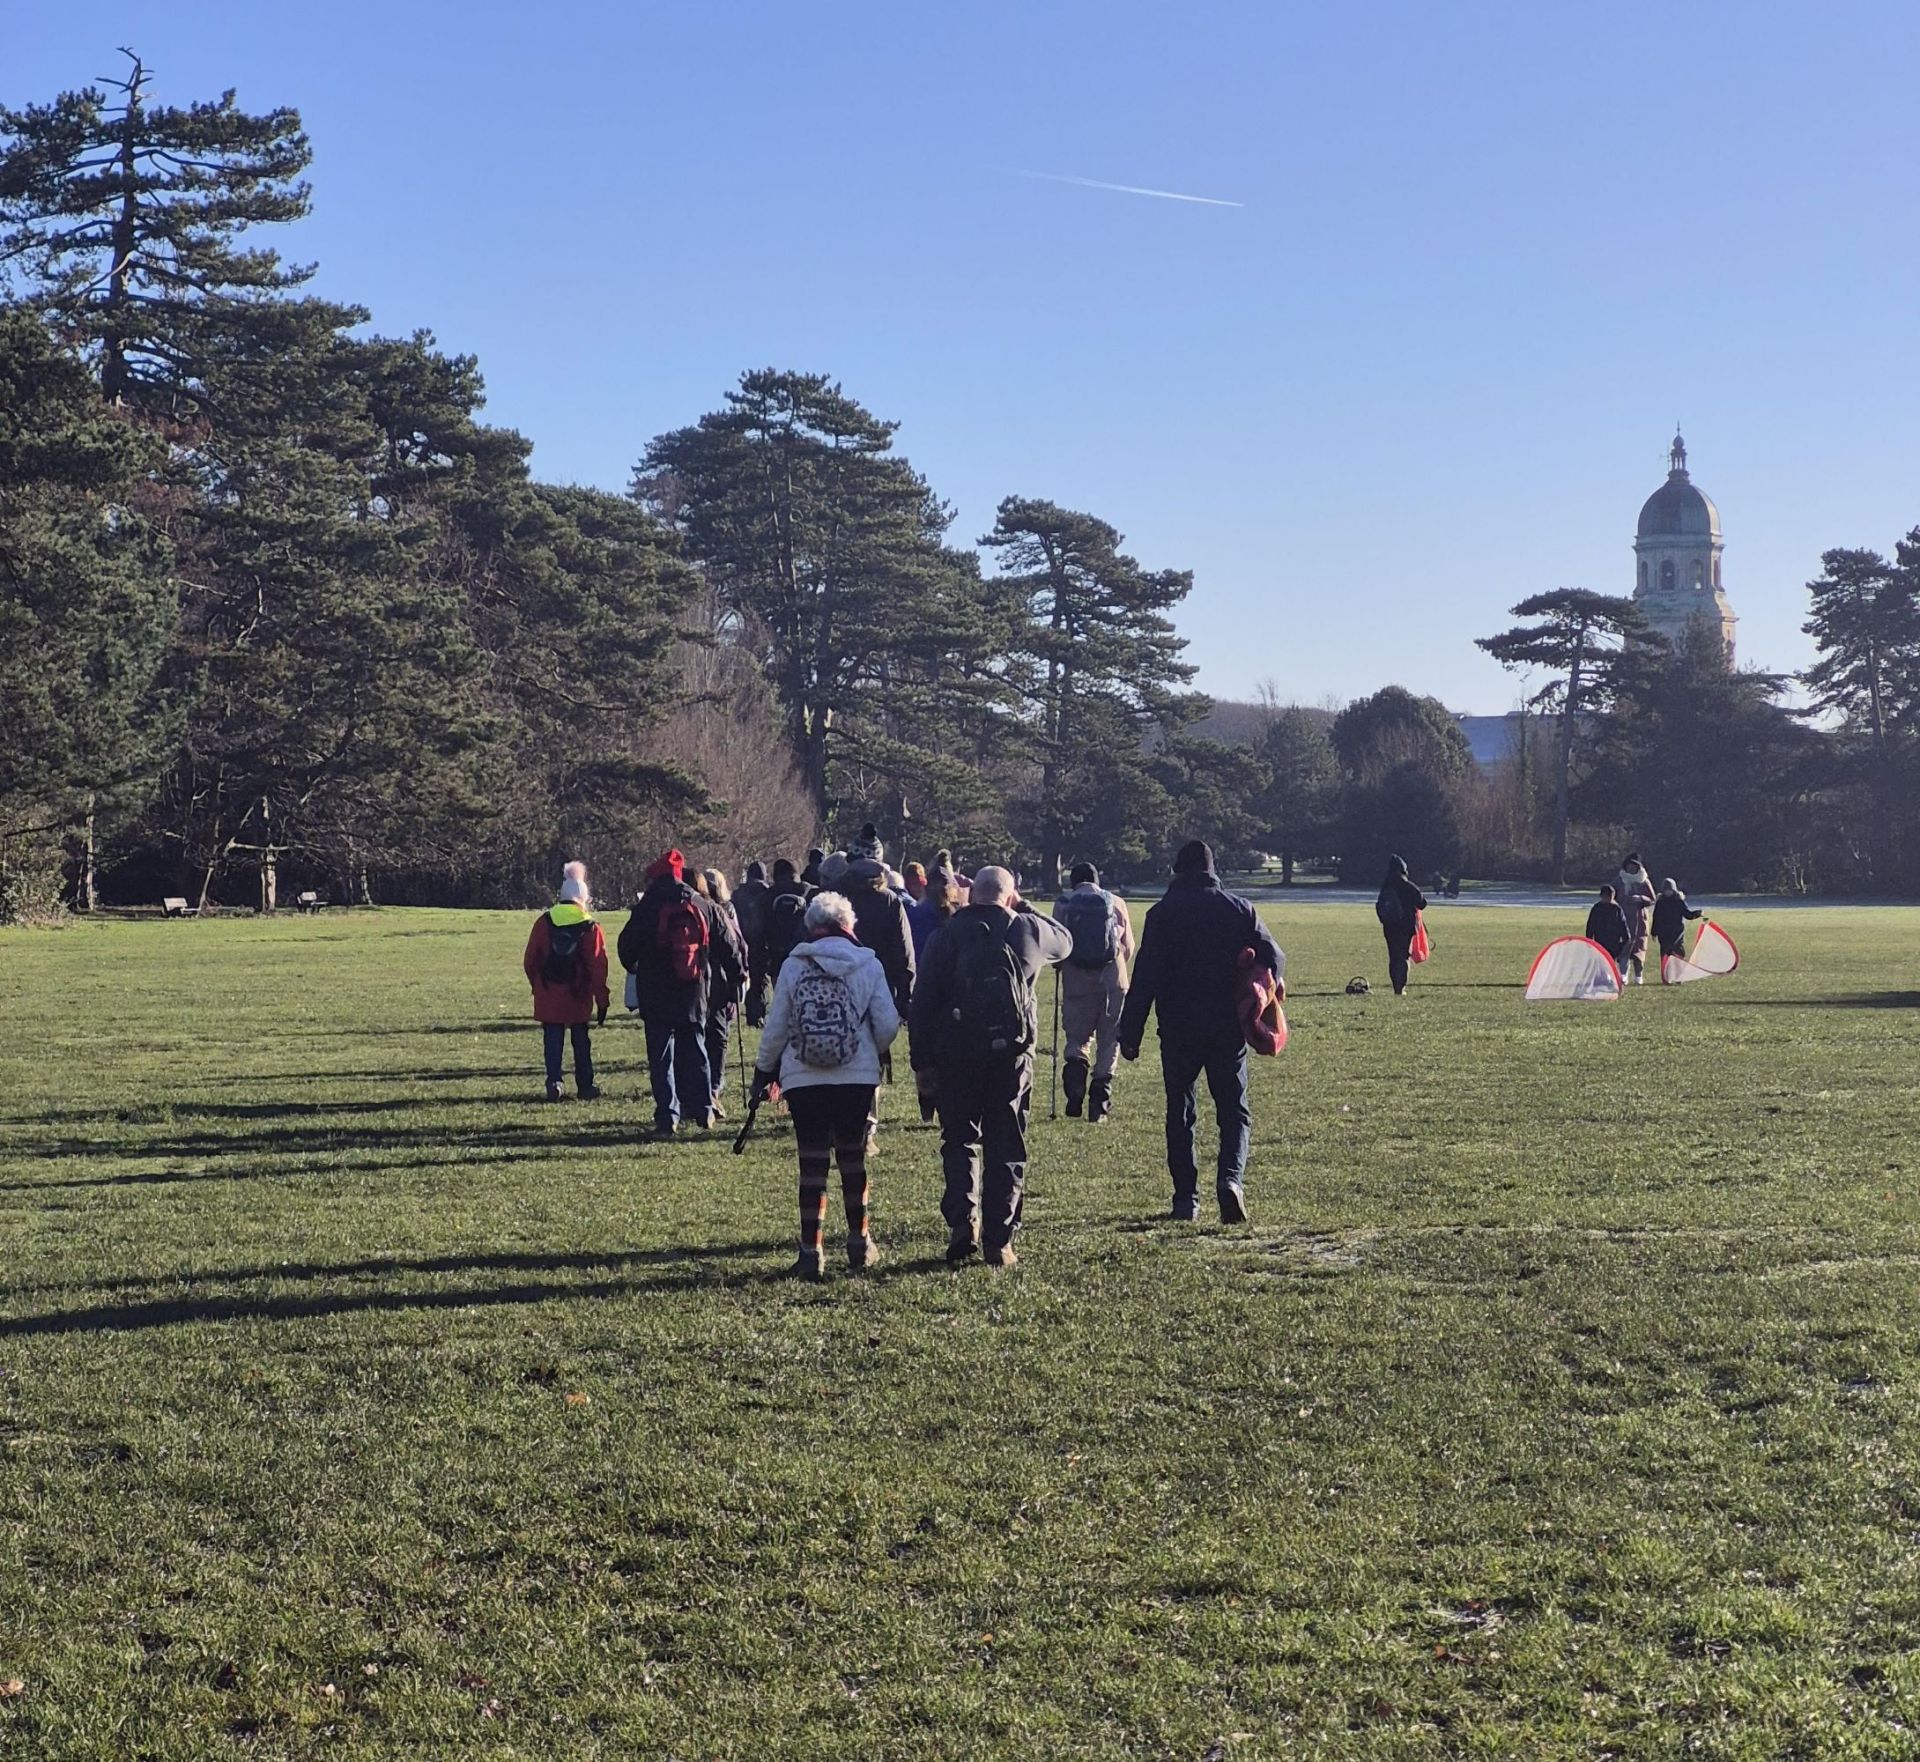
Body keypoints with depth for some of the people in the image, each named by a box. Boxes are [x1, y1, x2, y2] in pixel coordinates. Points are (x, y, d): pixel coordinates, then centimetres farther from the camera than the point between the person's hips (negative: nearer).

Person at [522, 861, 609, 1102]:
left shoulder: (544, 922, -1)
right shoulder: (591, 928, -6)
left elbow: (529, 960, 3)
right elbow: (598, 969, -8)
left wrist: (536, 984, 18)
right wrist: (602, 1001, -3)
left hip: (549, 995, 0)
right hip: (579, 996, 0)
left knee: (553, 1039, 5)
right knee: (581, 1040, 12)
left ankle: (555, 1082, -6)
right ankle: (585, 1086, 15)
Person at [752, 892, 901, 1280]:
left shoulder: (792, 966, -1)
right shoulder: (868, 965, -1)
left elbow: (775, 1027, 2)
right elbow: (888, 1025, -3)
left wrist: (764, 1071, 15)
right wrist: (874, 1053, 19)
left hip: (803, 1080, 0)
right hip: (857, 1078, 1)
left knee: (812, 1163, 2)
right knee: (853, 1159, 13)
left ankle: (810, 1253, 3)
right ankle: (860, 1245, 20)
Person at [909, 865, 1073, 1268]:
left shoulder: (947, 935, 2)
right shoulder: (1027, 930, 3)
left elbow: (922, 1004, 0)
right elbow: (1065, 943, 27)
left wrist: (922, 1063, 5)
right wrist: (1024, 910, 30)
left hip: (956, 1054, 0)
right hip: (1011, 1053, 0)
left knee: (959, 1142, 13)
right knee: (1006, 1148, 6)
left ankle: (962, 1227, -1)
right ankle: (999, 1242, 4)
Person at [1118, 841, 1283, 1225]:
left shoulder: (1163, 913, -3)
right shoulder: (1239, 909, 4)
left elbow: (1145, 977, -7)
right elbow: (1275, 959, -2)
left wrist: (1130, 1033, -6)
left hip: (1178, 1030, -1)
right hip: (1228, 1028, 1)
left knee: (1180, 1113, 9)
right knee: (1234, 1109, 7)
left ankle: (1186, 1198, 7)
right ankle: (1231, 1178, -16)